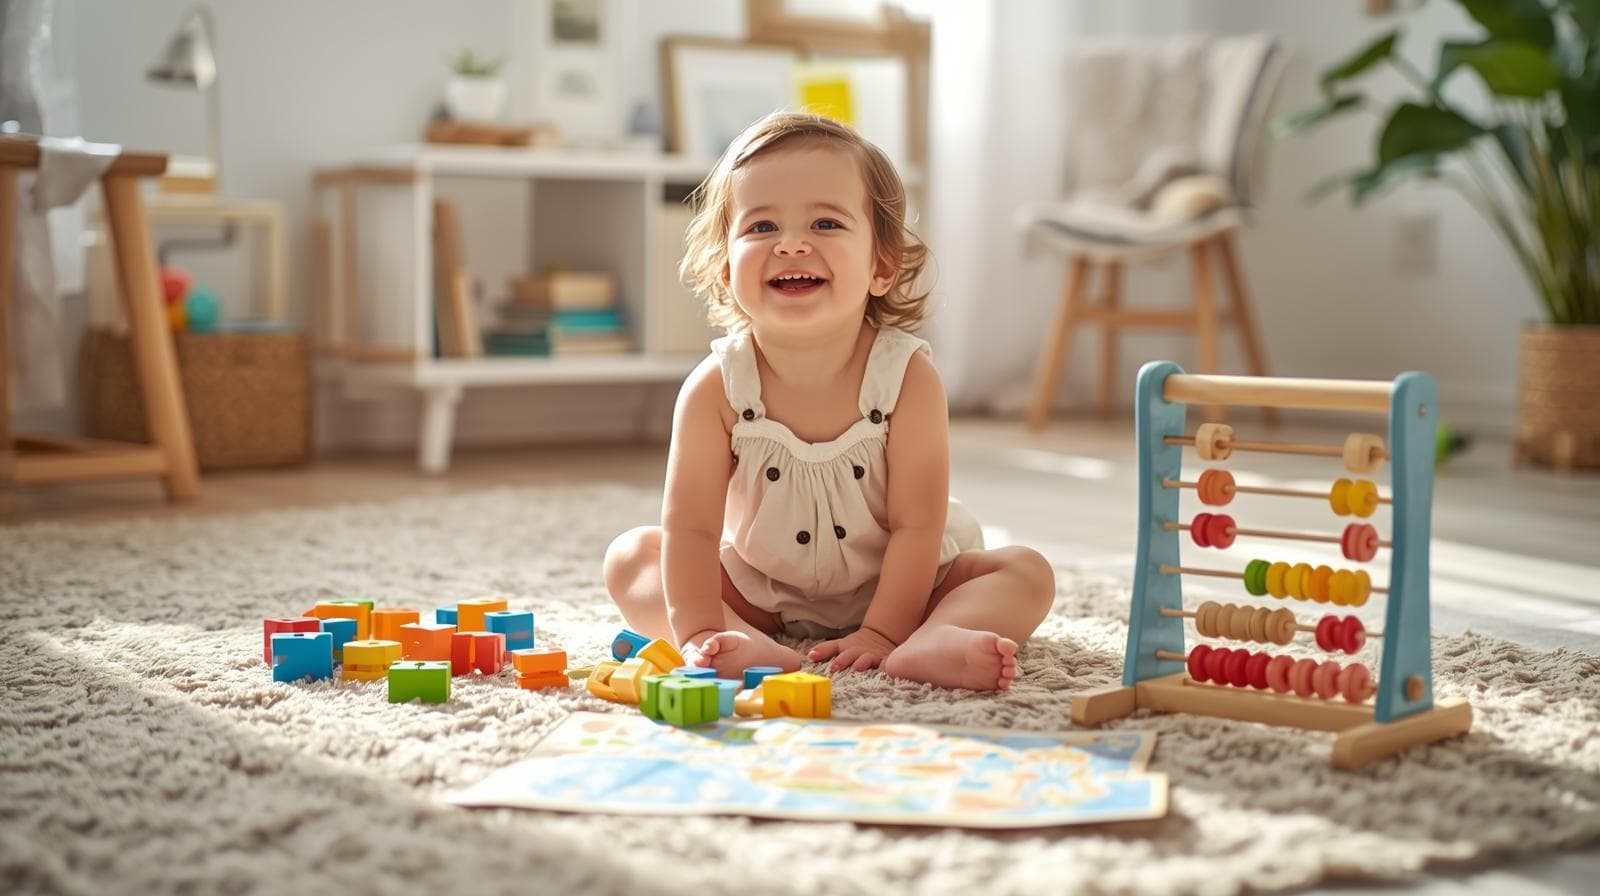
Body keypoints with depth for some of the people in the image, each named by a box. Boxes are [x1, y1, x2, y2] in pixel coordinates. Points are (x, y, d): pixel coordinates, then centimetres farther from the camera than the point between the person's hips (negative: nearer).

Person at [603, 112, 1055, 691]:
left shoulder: (907, 376, -23)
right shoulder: (716, 387, -21)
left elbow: (917, 524, -21)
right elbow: (692, 527, -20)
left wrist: (882, 632, -26)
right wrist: (701, 632, -29)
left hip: (892, 587, 0)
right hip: (757, 592, 1)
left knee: (1027, 575, -17)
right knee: (629, 556, -14)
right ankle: (751, 646, -35)